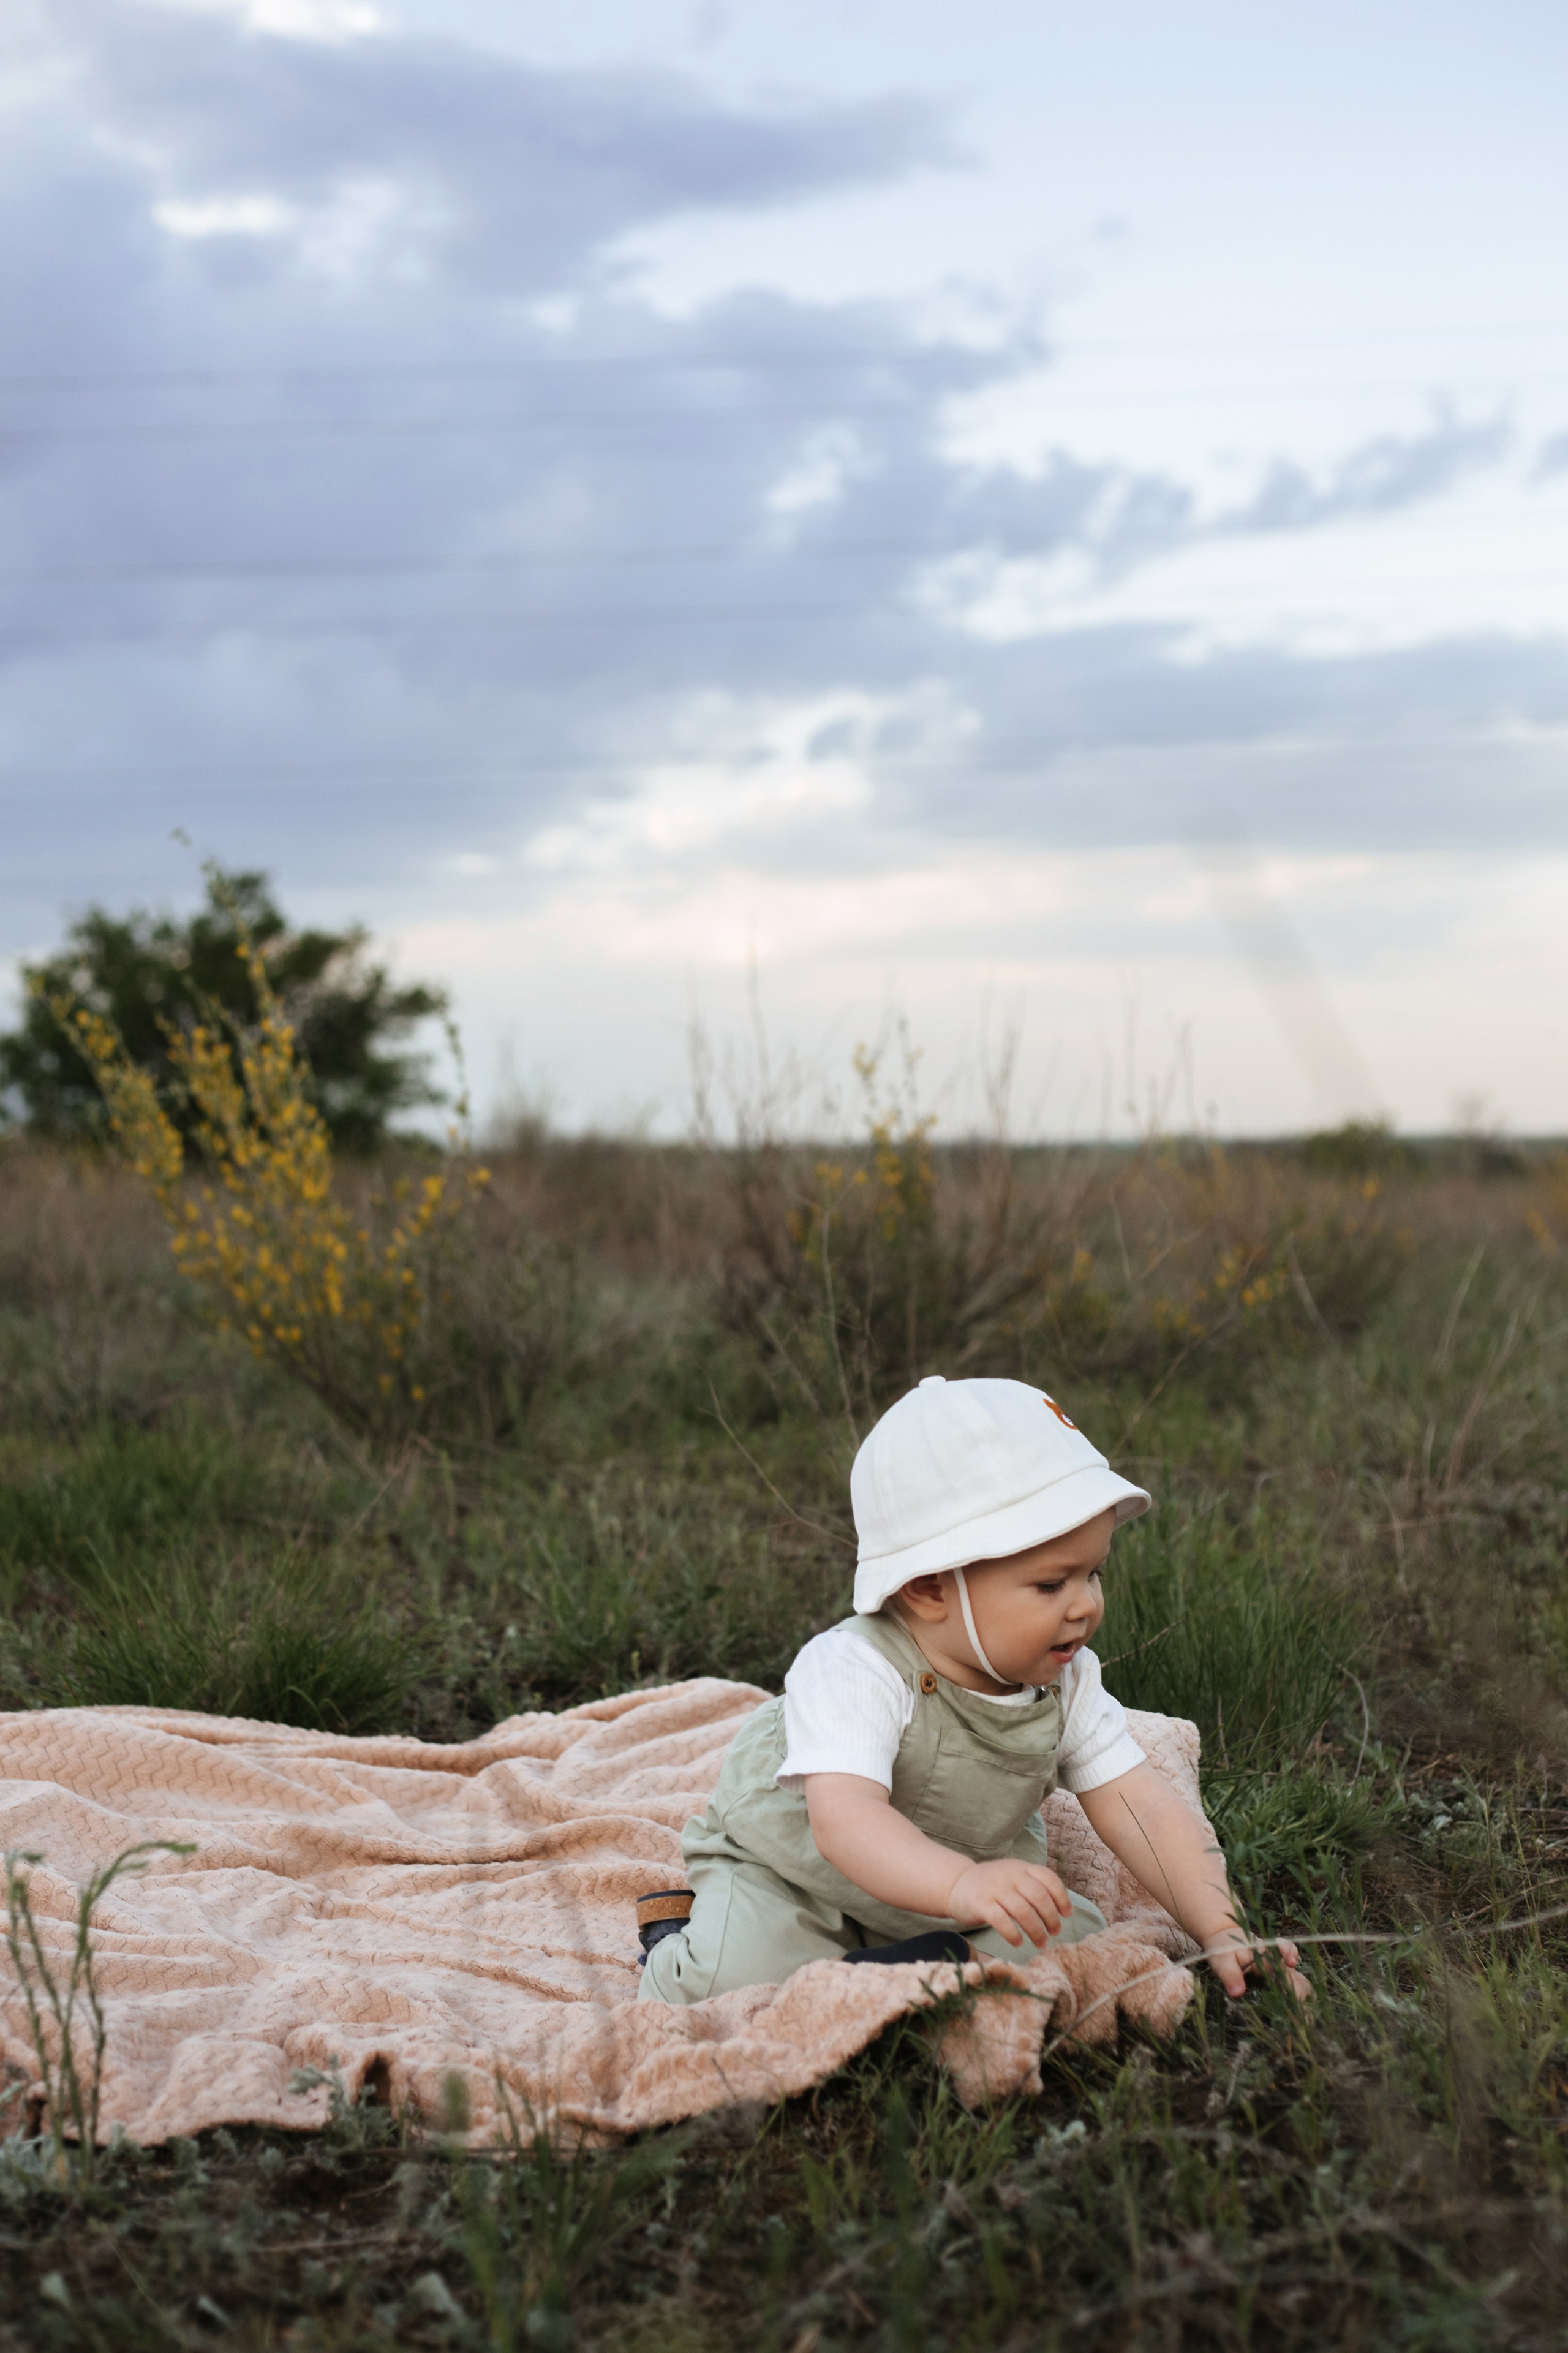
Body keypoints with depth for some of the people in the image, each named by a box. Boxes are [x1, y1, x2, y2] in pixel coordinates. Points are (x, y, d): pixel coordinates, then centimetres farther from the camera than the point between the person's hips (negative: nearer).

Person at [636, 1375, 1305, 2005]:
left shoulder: (1067, 1682, -15)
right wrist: (962, 1884, -67)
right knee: (737, 1977, -29)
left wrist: (1222, 1934, -30)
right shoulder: (856, 1673, -36)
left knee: (1075, 1940, -13)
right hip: (786, 1869, -5)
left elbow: (1146, 1811, -17)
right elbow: (843, 1817, -50)